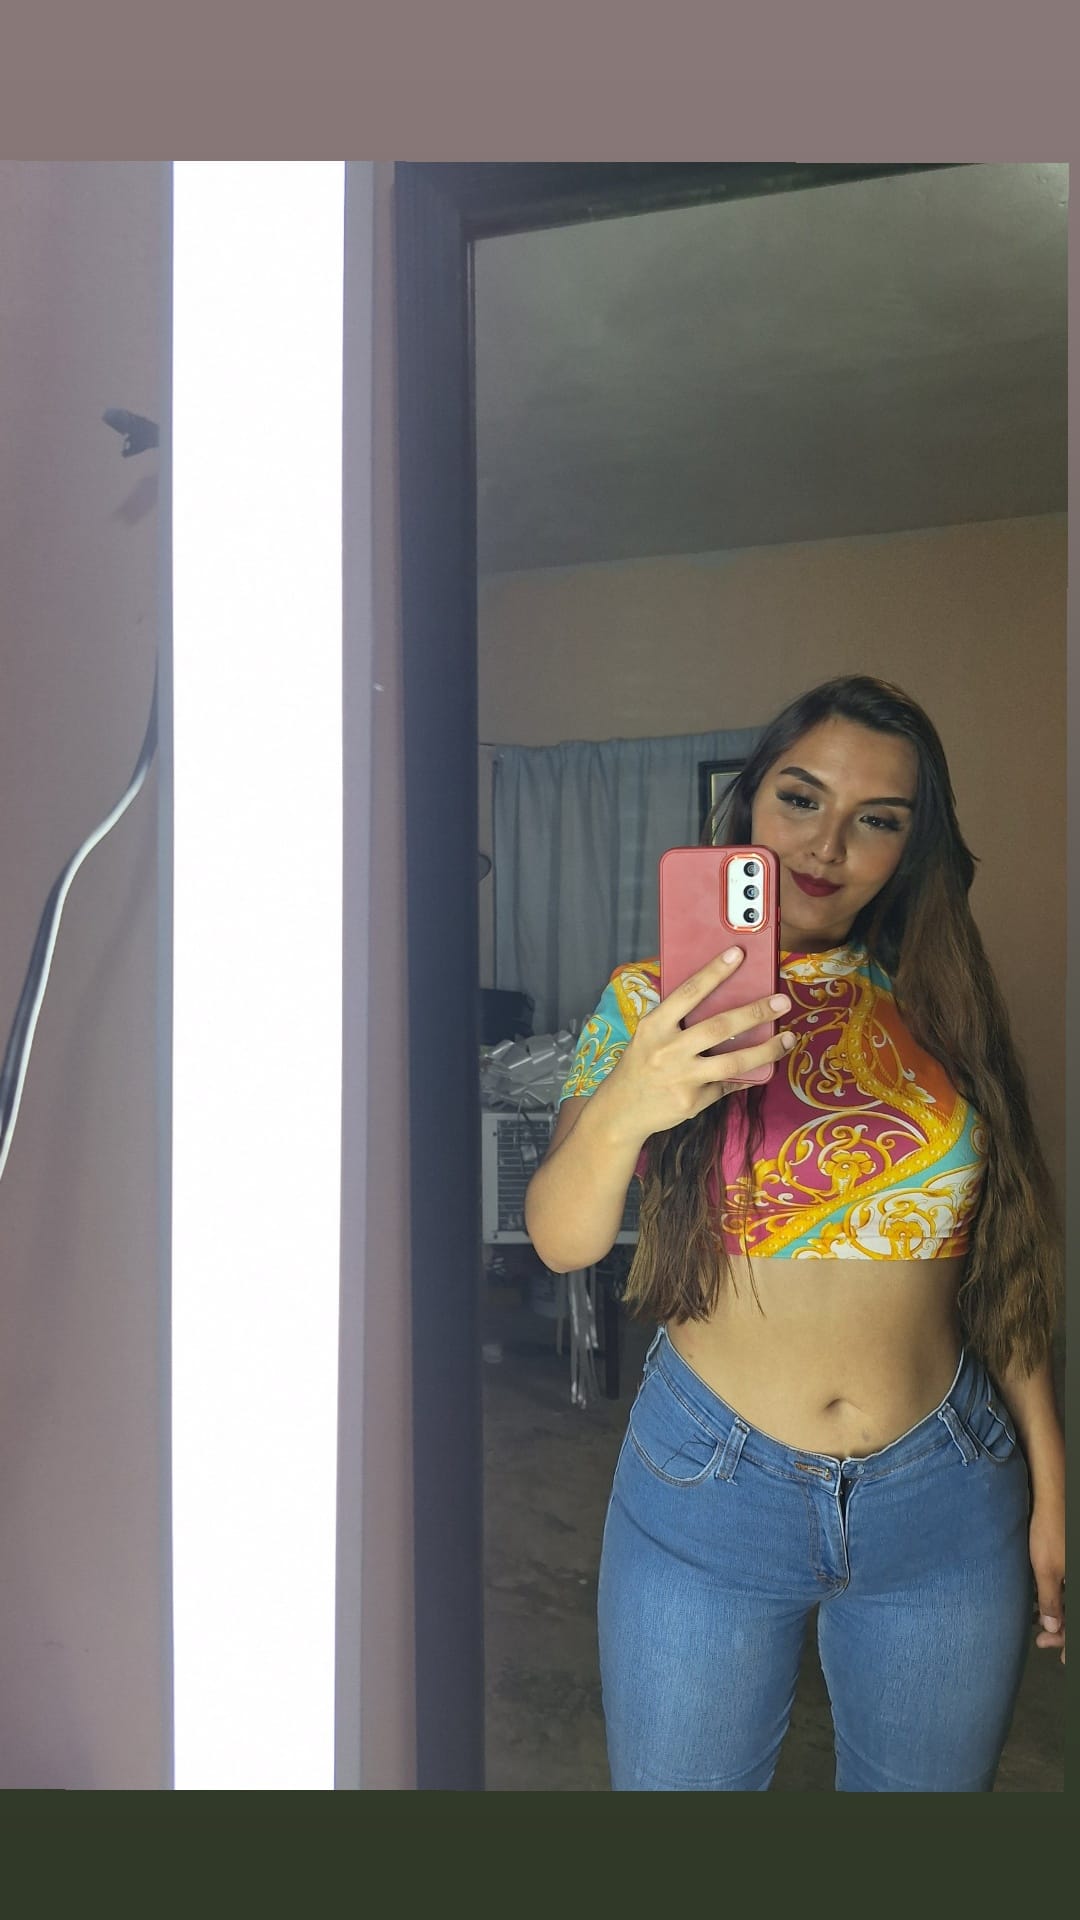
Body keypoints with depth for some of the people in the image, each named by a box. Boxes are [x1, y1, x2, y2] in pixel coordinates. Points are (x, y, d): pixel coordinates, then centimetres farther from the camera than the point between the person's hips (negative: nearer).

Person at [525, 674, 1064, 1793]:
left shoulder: (938, 1010, 0)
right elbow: (560, 1240, -17)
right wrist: (620, 1112, -36)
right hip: (710, 1485, -1)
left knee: (927, 1780, 19)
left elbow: (999, 1260, 6)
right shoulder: (653, 999, -5)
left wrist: (1048, 1484, 5)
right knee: (681, 1782, 15)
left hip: (948, 1492, 2)